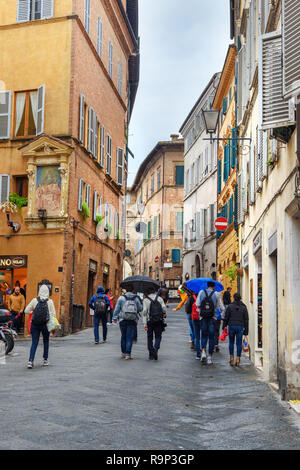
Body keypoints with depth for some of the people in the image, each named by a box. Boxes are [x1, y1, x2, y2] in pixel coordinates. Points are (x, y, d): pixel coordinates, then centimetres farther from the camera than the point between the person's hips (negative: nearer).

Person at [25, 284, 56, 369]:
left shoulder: (34, 300, -1)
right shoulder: (50, 301, -3)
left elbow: (26, 311, 0)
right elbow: (53, 314, -4)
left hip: (35, 324, 1)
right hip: (45, 324, 0)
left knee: (34, 343, 4)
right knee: (46, 342, 18)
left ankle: (30, 361, -9)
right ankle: (45, 360, 23)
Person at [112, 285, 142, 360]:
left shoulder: (121, 298, 0)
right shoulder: (136, 298, 2)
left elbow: (117, 309, -1)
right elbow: (140, 308, 4)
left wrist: (114, 318, 3)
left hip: (123, 320, 1)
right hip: (133, 321, -1)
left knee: (123, 336, 15)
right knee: (130, 338, 0)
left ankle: (123, 353, 24)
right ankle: (128, 354, -7)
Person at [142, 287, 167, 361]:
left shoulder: (145, 300, 0)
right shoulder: (160, 298, 4)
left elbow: (144, 312, -7)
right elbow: (164, 308, -4)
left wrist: (145, 324, -8)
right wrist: (164, 314, 18)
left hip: (150, 321, -1)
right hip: (159, 321, 1)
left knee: (150, 338, 10)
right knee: (158, 337, 7)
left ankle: (151, 355, 10)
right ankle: (156, 348, -21)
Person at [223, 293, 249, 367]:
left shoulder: (230, 306, -1)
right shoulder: (244, 307, 3)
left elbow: (226, 318, -1)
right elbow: (246, 320, 3)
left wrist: (224, 327, 8)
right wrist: (246, 331, 7)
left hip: (231, 326, 0)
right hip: (240, 327, 0)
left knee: (231, 342, 14)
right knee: (239, 343, 5)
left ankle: (231, 358, 10)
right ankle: (238, 359, 2)